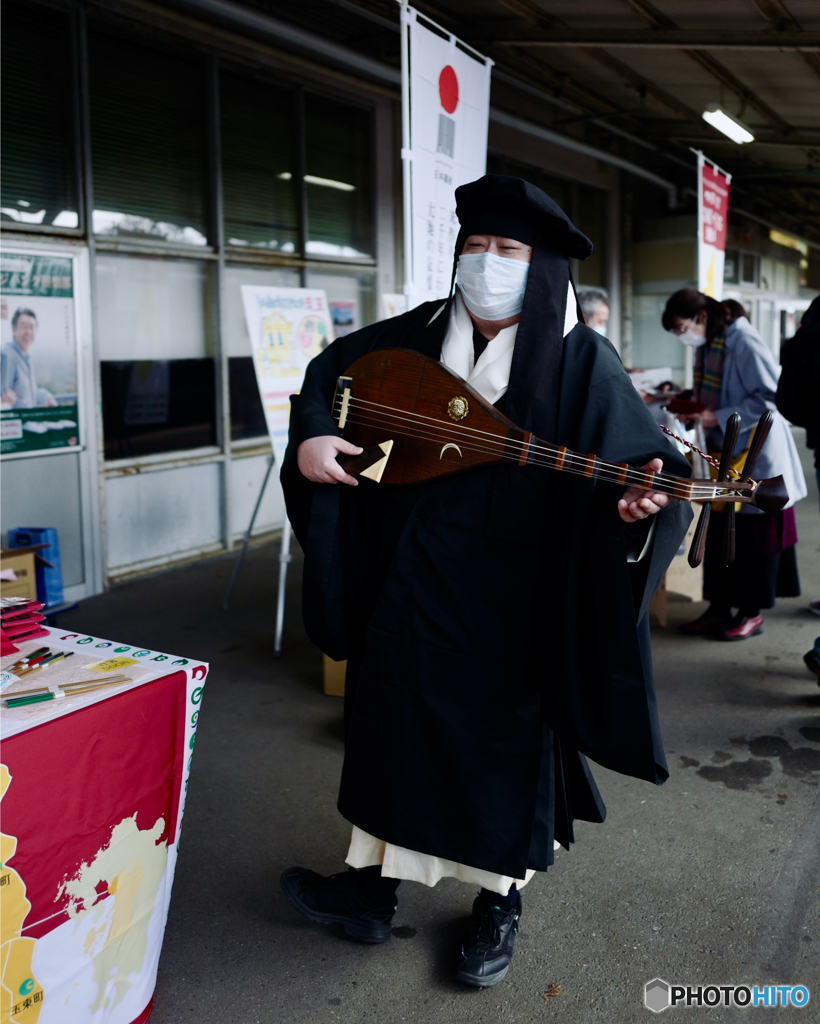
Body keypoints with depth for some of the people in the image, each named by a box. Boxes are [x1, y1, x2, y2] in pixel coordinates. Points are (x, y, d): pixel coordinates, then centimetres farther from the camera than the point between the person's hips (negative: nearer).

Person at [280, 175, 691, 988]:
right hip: (409, 583, 5)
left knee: (504, 738, 9)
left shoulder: (579, 362, -11)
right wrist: (313, 434, -4)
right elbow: (327, 370, 14)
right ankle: (371, 886, 34)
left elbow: (640, 458, -16)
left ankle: (499, 902, 34)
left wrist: (646, 499, -38)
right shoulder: (419, 334, 3)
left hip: (511, 601, -4)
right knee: (391, 717, 14)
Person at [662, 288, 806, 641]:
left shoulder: (743, 343, -18)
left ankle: (752, 613, 13)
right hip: (722, 453, 8)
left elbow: (771, 397, -20)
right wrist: (693, 413, 0)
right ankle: (719, 608, 18)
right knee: (719, 531, 9)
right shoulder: (705, 346, 7)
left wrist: (720, 417, -21)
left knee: (753, 534, 2)